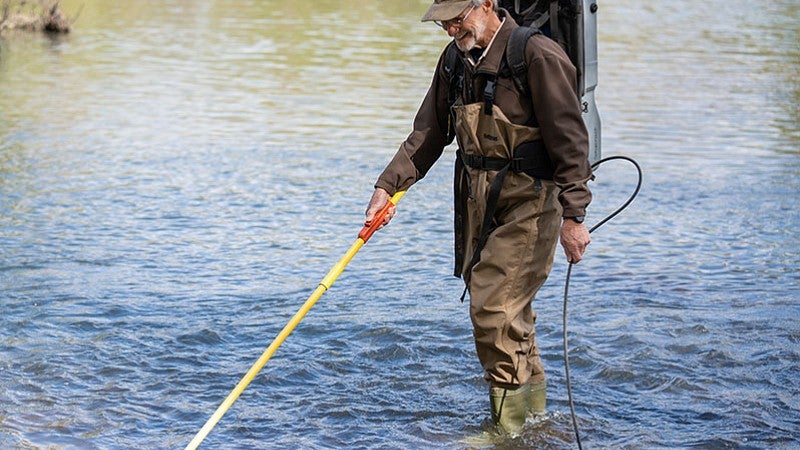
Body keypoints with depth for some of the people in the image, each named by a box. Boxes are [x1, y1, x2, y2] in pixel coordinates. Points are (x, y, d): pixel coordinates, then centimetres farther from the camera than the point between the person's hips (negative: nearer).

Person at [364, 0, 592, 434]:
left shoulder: (537, 56, -14)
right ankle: (533, 411, 25)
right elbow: (427, 134, 16)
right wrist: (387, 187, 7)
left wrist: (573, 215, -19)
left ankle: (510, 430, -3)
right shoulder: (456, 60, 9)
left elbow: (569, 140, -15)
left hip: (528, 202, -7)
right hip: (478, 200, 7)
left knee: (495, 310, -13)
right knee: (509, 315, 12)